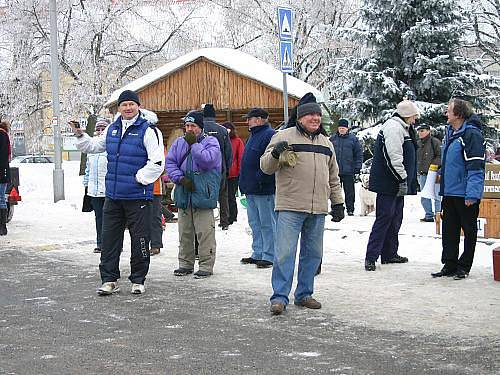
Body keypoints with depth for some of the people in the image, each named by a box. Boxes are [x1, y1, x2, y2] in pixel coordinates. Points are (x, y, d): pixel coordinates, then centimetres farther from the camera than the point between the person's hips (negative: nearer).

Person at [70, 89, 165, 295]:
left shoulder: (148, 131, -7)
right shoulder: (112, 130, 13)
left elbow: (157, 163, -13)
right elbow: (93, 146, 29)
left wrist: (138, 178, -13)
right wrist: (80, 135, 13)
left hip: (137, 197, -5)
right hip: (113, 196, 6)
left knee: (139, 240, 2)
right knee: (109, 238, 7)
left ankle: (138, 280, 15)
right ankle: (109, 280, 16)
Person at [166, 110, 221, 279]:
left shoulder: (210, 141, 0)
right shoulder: (179, 143, 13)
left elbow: (208, 160, -17)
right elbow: (170, 162, 8)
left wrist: (194, 144, -14)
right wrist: (181, 178, -7)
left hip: (203, 194, -5)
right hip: (183, 195, 5)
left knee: (204, 232, -6)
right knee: (184, 232, 12)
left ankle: (206, 265, 0)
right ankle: (185, 264, 22)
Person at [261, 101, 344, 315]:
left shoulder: (326, 143, 18)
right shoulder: (284, 137, 1)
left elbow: (333, 177, 25)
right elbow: (266, 167, -2)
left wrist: (337, 202, 21)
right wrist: (275, 154, -23)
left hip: (318, 210, 6)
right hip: (290, 208, -6)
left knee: (313, 253, 10)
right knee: (285, 253, -8)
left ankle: (304, 294, 21)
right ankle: (279, 297, -3)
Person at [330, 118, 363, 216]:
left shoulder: (353, 139, 3)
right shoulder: (333, 139, 9)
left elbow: (359, 154, 4)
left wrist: (357, 167, -2)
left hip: (348, 171, -2)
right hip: (335, 170, 2)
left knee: (349, 191, 1)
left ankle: (350, 209, 8)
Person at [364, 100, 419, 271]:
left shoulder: (402, 128, 20)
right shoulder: (393, 128, -15)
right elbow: (393, 157, -23)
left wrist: (405, 180, 22)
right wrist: (403, 179, -21)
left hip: (398, 184, 11)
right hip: (388, 184, -11)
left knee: (395, 219, 14)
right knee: (384, 218, -10)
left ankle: (390, 254, 22)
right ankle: (371, 257, -9)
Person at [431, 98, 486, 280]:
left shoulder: (471, 134, -15)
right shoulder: (450, 133, 12)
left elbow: (476, 167, -18)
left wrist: (472, 194, -22)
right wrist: (443, 187, 20)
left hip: (466, 195, -8)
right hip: (450, 192, 8)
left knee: (469, 230, 6)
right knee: (449, 230, 11)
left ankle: (464, 267, 12)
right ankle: (449, 265, 18)